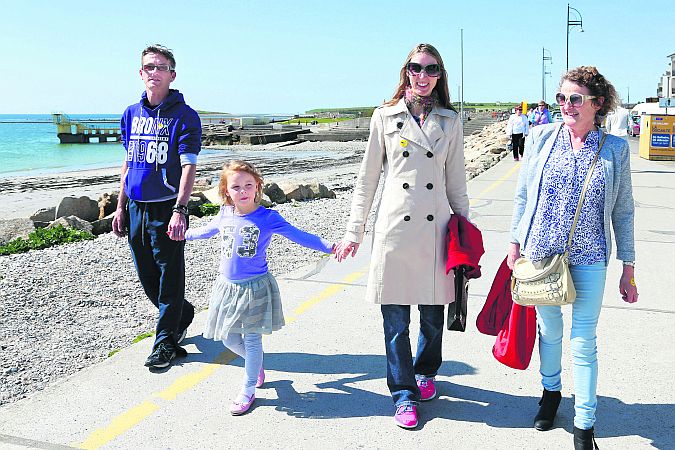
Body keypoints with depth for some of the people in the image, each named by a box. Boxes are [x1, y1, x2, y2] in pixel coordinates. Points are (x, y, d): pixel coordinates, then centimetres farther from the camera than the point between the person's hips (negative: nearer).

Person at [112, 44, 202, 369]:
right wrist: (121, 207, 14)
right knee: (147, 278, 15)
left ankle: (165, 341, 16)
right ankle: (183, 314, 39)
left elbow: (188, 166, -15)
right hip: (136, 209, 6)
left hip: (167, 210, -6)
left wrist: (179, 211, -25)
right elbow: (128, 162, 16)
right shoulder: (131, 114, 10)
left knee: (169, 277, 3)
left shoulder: (184, 115, -8)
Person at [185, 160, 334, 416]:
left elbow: (298, 236, -11)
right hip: (227, 286, 5)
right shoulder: (225, 216, 2)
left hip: (255, 287, -4)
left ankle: (248, 390, 17)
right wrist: (183, 234, 38)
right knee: (229, 339, 11)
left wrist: (328, 247, -21)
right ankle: (257, 365, 38)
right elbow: (206, 230, 23)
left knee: (251, 339, 2)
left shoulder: (268, 217, -11)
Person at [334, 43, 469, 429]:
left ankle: (425, 373, 37)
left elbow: (456, 181, 11)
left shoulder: (449, 120, 8)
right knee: (396, 321, 3)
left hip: (435, 229, 2)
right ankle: (404, 393, 18)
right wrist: (355, 231, 4)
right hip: (395, 228, -1)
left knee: (433, 314, 12)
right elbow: (367, 179, 5)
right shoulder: (385, 117, 4)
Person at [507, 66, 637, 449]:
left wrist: (629, 268, 3)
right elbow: (523, 195, 6)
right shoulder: (541, 138, -2)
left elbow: (623, 211, 2)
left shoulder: (616, 149, -3)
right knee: (549, 329, 18)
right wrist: (516, 243, 5)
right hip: (541, 253, 1)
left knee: (584, 342, 4)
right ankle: (551, 392, 43)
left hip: (589, 260, -1)